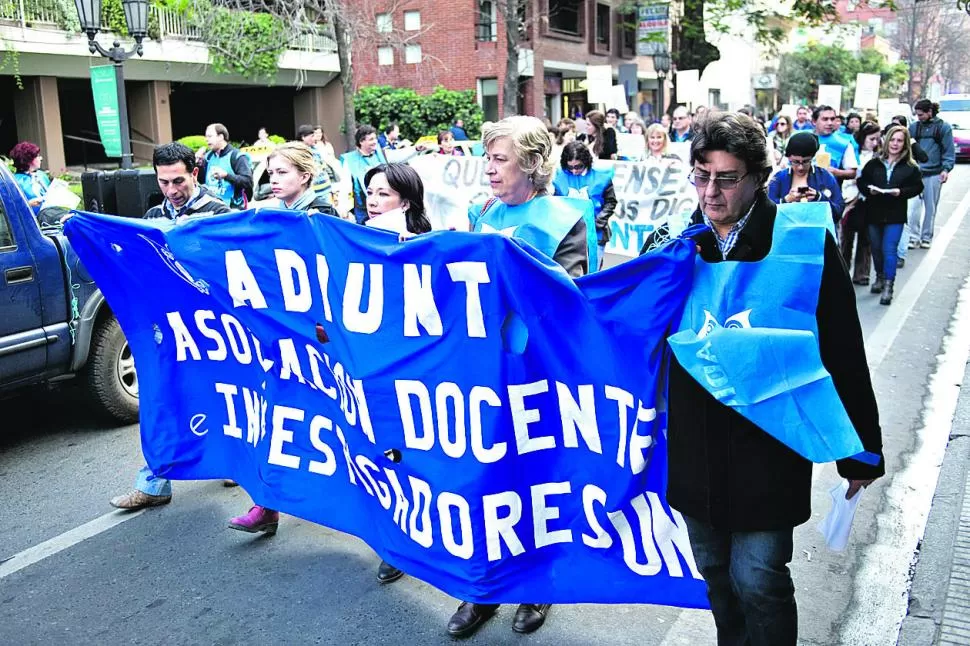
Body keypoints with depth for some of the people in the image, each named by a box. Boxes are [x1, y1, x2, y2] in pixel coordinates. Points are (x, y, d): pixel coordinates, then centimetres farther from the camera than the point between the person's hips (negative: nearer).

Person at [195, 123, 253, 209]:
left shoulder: (236, 156, -6)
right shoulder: (208, 156, 14)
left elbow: (248, 182, -17)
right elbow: (202, 181, 18)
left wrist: (226, 175, -27)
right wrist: (199, 163, 3)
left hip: (232, 209, -6)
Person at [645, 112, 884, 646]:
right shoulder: (670, 243, -1)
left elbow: (844, 353, -5)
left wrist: (861, 450, -1)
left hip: (768, 445, -3)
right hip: (693, 445, 4)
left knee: (757, 581, 1)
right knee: (715, 572, 19)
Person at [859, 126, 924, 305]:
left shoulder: (910, 166, -1)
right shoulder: (874, 163, 2)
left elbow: (918, 187, 2)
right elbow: (861, 181, 6)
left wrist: (901, 192, -15)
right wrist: (869, 190, -14)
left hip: (895, 215, -2)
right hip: (874, 213, 3)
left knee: (889, 250, -8)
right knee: (876, 248, 14)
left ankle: (888, 286, -4)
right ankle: (880, 277, 34)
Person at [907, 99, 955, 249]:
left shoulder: (943, 127, 0)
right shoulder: (914, 126, 8)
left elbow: (948, 150, -2)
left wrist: (946, 169, -13)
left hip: (934, 174, -1)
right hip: (916, 173, 2)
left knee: (930, 207, 6)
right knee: (914, 206, -8)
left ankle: (926, 237, 16)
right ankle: (914, 237, -3)